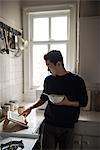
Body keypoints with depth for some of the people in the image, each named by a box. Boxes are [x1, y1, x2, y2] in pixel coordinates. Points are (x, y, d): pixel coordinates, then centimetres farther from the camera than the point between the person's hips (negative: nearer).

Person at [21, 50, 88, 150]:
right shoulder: (48, 80, 2)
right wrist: (31, 108, 8)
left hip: (67, 126, -2)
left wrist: (68, 103, -20)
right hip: (49, 124, 3)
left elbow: (83, 102, -5)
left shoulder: (76, 81, -10)